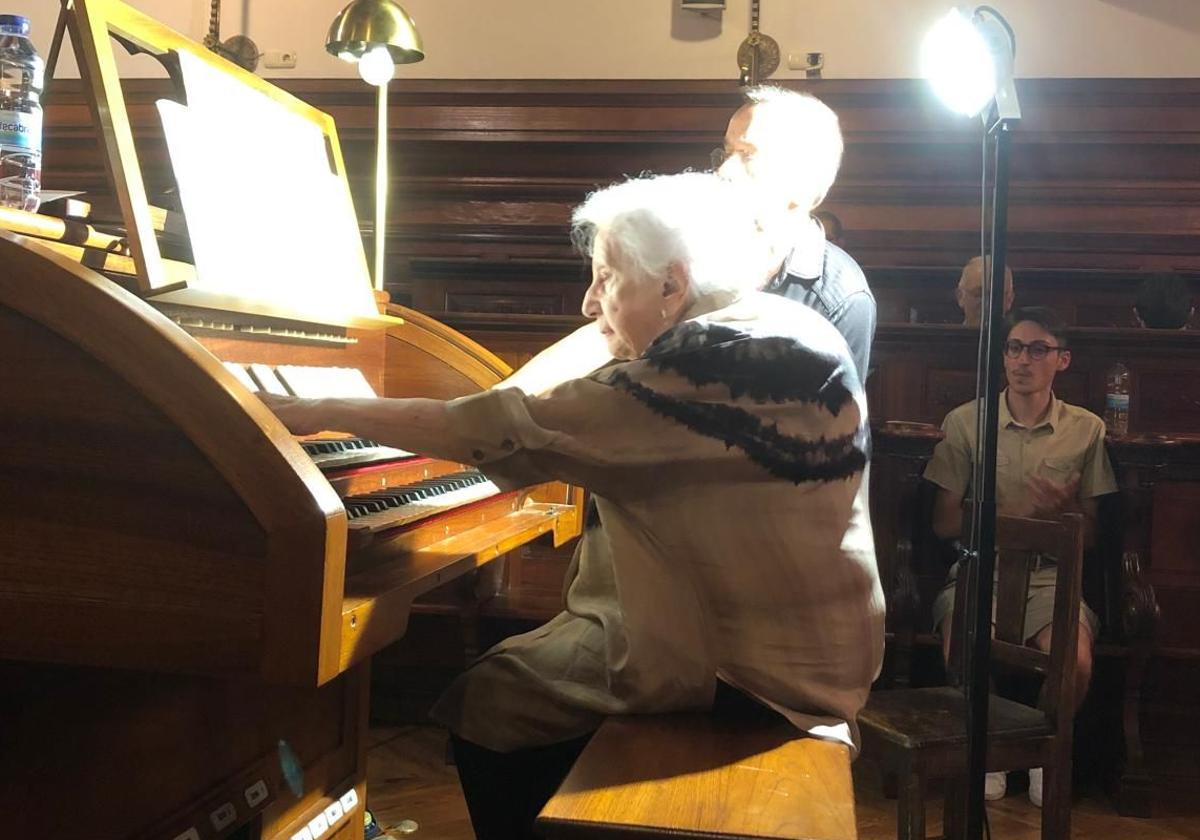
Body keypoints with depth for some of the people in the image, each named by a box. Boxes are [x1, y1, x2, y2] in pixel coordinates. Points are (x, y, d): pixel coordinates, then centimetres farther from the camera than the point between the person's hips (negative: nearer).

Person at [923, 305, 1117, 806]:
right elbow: (944, 524, 3)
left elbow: (1090, 534, 12)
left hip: (1051, 575, 1)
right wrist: (1021, 518, -12)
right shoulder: (965, 422, 4)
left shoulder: (1087, 429, 8)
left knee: (1075, 661, -28)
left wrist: (1062, 513, -12)